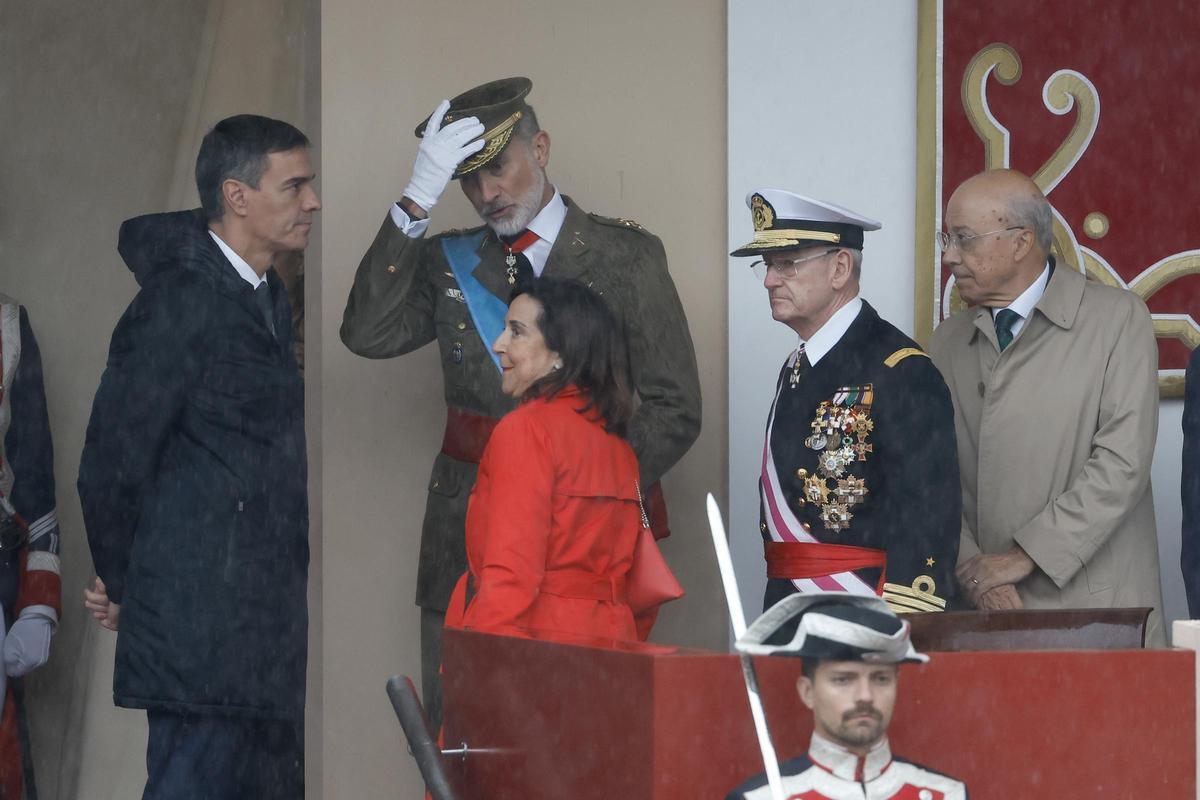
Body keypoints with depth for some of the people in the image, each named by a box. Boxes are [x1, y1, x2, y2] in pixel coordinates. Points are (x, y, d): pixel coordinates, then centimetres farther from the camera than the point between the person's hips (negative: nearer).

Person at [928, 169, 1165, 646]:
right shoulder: (948, 343, 13)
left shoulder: (1117, 318, -2)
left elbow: (1122, 463, -10)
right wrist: (971, 571, -10)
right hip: (985, 610, 4)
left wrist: (1026, 555, -13)